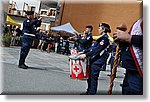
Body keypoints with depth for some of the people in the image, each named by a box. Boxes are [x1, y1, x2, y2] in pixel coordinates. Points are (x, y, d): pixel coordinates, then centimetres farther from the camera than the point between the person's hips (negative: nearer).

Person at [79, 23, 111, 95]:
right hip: (94, 60, 10)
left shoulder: (105, 38, -13)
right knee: (89, 76, 14)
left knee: (93, 77, -7)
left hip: (97, 62, -10)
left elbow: (97, 50, -22)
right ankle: (89, 92, 25)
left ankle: (92, 93, -1)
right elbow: (93, 47, 21)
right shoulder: (102, 38, 18)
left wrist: (86, 55, -24)